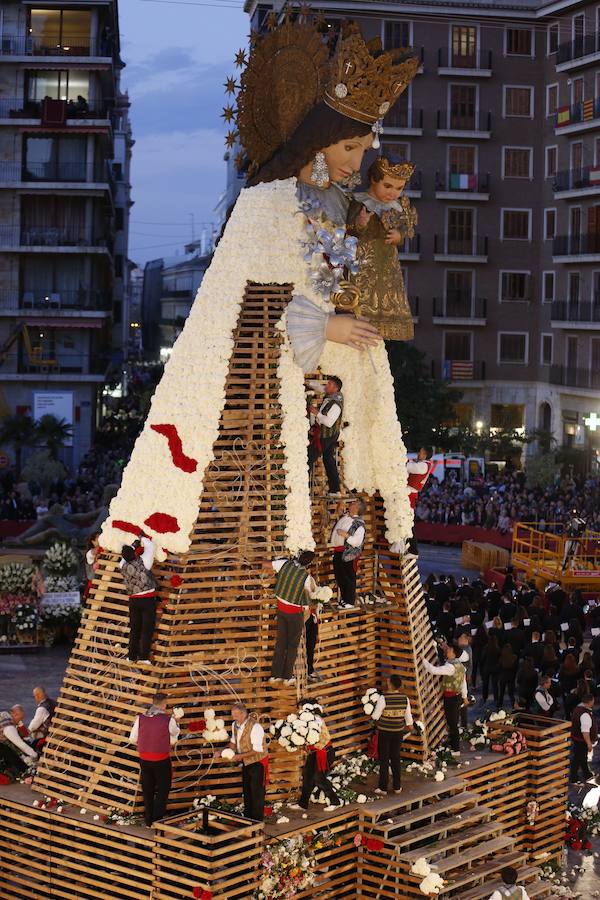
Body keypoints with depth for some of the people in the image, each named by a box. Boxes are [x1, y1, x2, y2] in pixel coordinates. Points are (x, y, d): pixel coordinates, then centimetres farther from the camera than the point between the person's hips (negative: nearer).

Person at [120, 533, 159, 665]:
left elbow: (125, 556, 21)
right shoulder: (142, 562, -11)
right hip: (148, 599, -4)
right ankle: (143, 657, -4)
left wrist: (135, 544, 20)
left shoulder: (123, 566, 0)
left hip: (133, 600, 4)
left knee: (134, 629, 12)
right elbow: (150, 547, -1)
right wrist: (143, 537, 15)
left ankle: (132, 656, 14)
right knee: (147, 629, 0)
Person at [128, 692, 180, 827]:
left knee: (147, 790, 17)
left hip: (144, 760, 3)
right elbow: (173, 740, 2)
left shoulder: (140, 718, -7)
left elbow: (133, 739, 0)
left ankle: (148, 820, 25)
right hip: (162, 760, -3)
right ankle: (158, 820, 9)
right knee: (163, 789, 13)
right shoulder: (168, 720, -14)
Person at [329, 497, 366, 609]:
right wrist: (340, 507, 12)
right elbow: (338, 513, 32)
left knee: (348, 578, 1)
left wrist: (346, 535, -25)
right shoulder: (345, 515, 8)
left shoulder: (359, 523, -14)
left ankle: (349, 602, 11)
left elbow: (357, 542, -20)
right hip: (338, 552, 9)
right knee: (339, 577, 17)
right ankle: (343, 599, 29)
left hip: (348, 554, -9)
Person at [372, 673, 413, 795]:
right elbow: (408, 716, 4)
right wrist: (409, 726, 23)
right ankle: (397, 787, 20)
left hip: (384, 731, -4)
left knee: (384, 759, 6)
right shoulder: (405, 698, -7)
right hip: (398, 731, 4)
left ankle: (383, 788, 10)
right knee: (396, 758, 14)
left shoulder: (383, 698, -21)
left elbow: (375, 716, -15)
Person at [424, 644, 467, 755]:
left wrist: (423, 660, -24)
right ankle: (454, 745, 30)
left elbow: (434, 670, -32)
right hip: (457, 696, 9)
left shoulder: (450, 666, -23)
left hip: (450, 698, -9)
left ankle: (455, 750, 8)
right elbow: (464, 682, 17)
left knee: (452, 724, 0)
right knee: (454, 723, 19)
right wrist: (464, 696, 26)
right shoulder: (460, 665, 8)